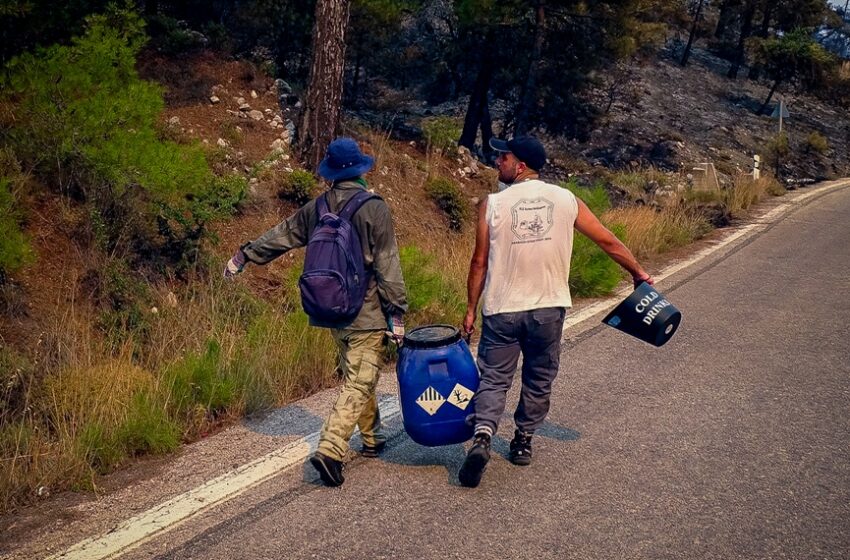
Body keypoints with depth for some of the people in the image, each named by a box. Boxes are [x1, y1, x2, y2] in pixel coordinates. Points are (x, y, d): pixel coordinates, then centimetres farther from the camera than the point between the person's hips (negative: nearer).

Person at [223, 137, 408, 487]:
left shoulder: (315, 208, 4)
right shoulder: (375, 209, -12)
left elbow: (278, 237, 17)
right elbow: (387, 267, -13)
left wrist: (243, 256, 32)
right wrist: (396, 313, -7)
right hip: (366, 313, -6)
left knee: (356, 377, 21)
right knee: (358, 383, -4)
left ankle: (371, 438, 33)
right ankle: (330, 450, -14)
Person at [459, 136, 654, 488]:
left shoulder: (493, 205, -7)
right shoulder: (566, 200, -1)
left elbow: (480, 262, -4)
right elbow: (607, 241, 5)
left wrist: (471, 309, 6)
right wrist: (638, 273, 19)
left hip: (502, 310, -2)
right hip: (548, 309, 2)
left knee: (493, 378, 6)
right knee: (539, 380, 18)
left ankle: (482, 435, -14)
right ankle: (523, 441, 27)